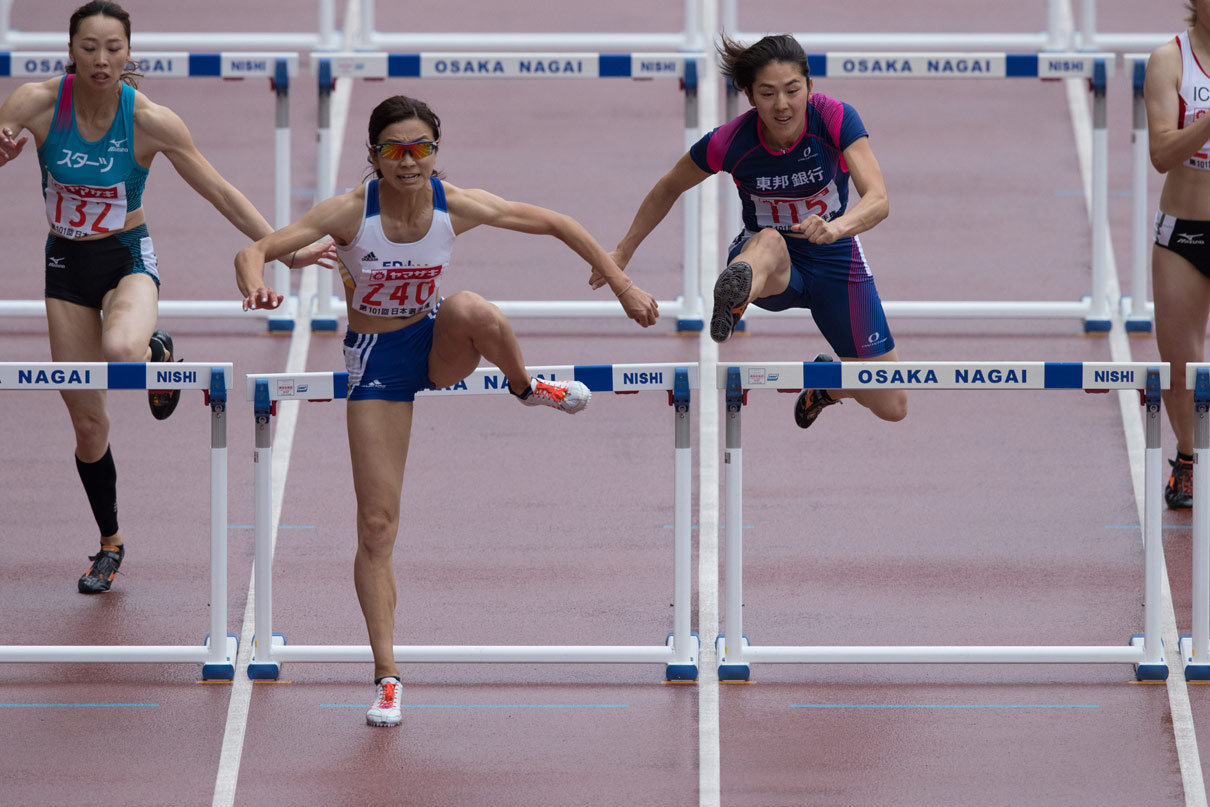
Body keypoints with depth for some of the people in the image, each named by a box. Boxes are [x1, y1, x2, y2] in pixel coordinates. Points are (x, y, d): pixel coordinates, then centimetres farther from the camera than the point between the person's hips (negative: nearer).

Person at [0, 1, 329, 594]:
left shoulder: (149, 121, -17)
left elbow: (220, 194, -9)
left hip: (128, 256, -2)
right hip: (66, 262, 2)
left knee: (120, 352, -37)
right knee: (88, 422, 5)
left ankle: (156, 353, 1)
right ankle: (110, 544, 27)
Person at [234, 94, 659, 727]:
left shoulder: (457, 206, -15)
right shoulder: (350, 213, -20)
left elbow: (555, 224, -3)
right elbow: (255, 252, -25)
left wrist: (622, 287, -3)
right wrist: (256, 288, -49)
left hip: (437, 345, 1)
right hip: (376, 360, -1)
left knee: (472, 311, -37)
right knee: (377, 525, -6)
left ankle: (527, 387, -5)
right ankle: (386, 677, 3)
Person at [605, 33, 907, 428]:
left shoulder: (835, 119, -24)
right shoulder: (729, 143, -22)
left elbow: (877, 200, -34)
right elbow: (669, 188, -2)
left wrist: (834, 227, -55)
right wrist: (622, 254, 2)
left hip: (834, 259, 2)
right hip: (775, 269, -2)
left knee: (891, 407, 0)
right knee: (769, 242, -43)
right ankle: (733, 299, -78)